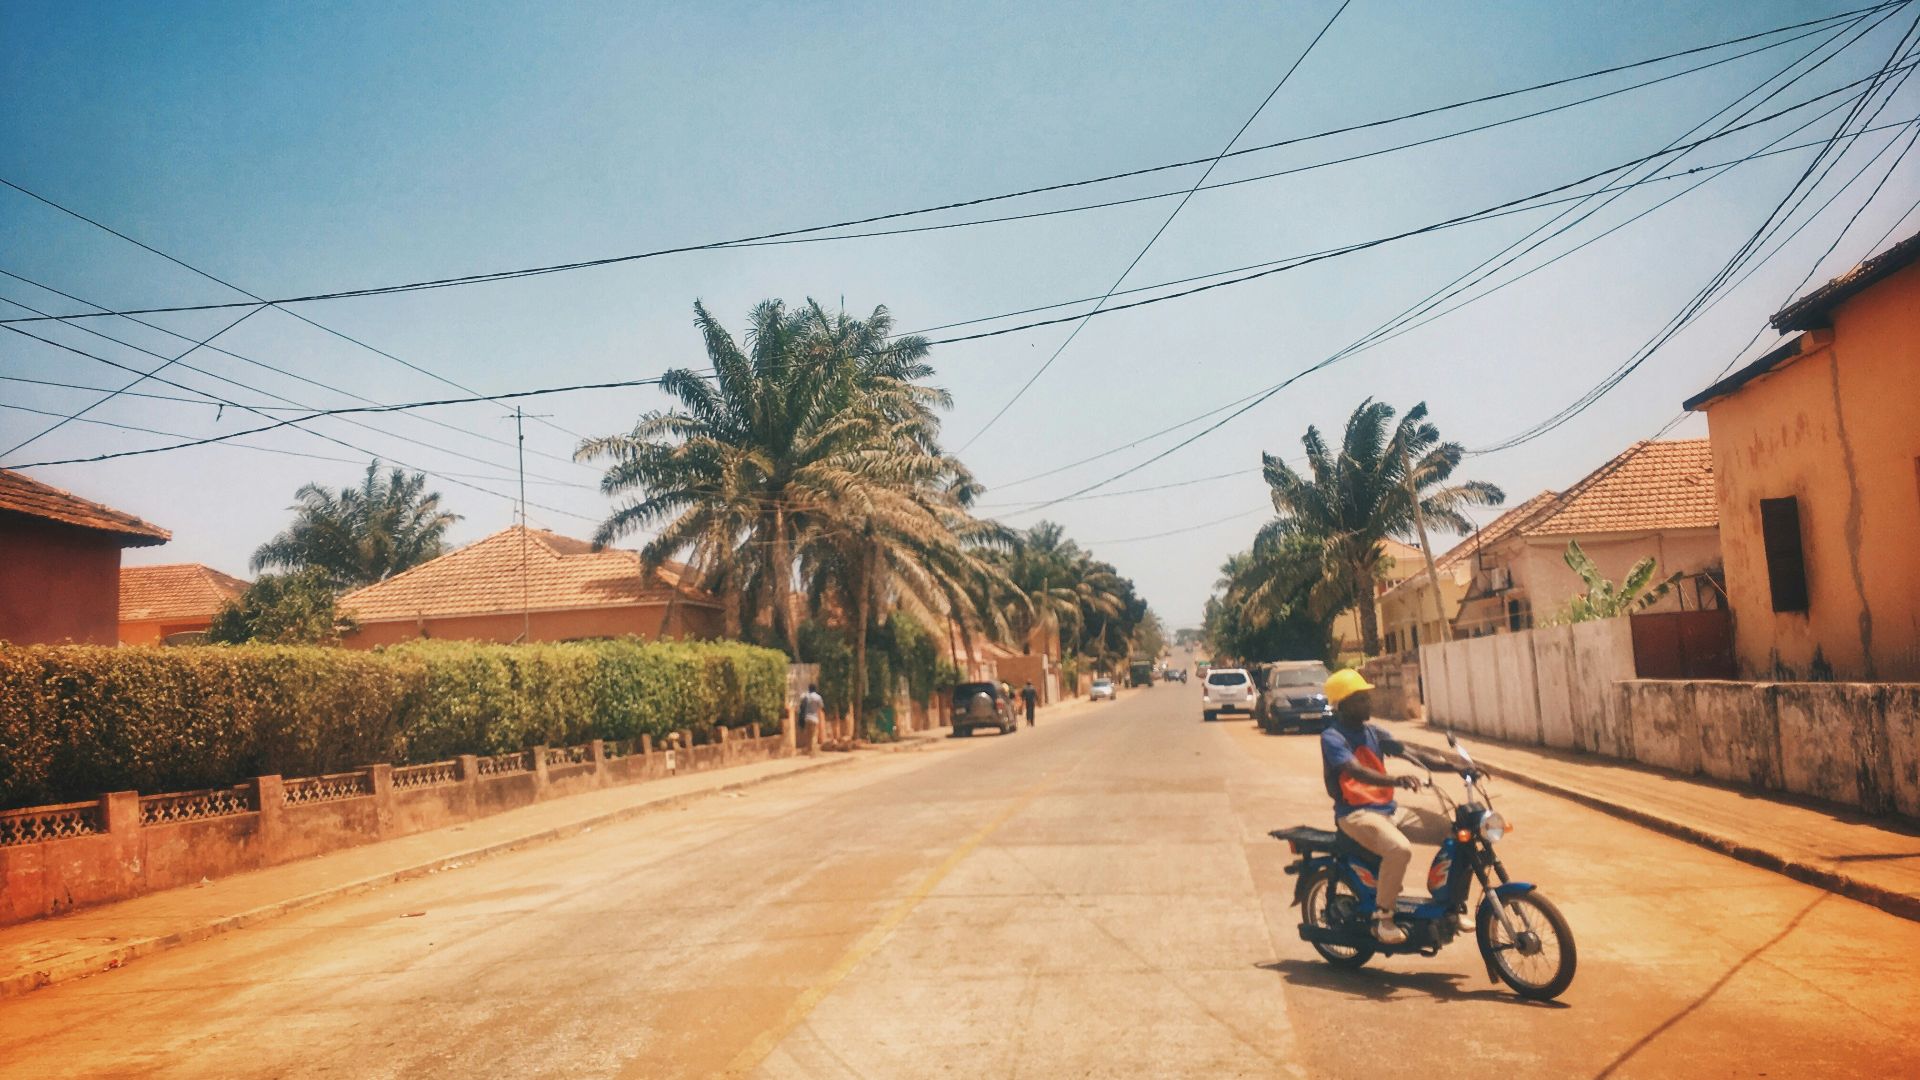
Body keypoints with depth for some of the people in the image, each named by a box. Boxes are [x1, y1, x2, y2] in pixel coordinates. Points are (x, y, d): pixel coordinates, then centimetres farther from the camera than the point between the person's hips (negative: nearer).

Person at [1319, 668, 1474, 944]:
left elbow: (1413, 753, 4)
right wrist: (1396, 780, -44)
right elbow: (1356, 770, -28)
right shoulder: (1332, 737, -11)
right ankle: (1382, 917, -17)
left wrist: (1453, 764, -10)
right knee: (1399, 849, -34)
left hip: (1388, 808, 8)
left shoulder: (1372, 733, 14)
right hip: (1356, 814, -8)